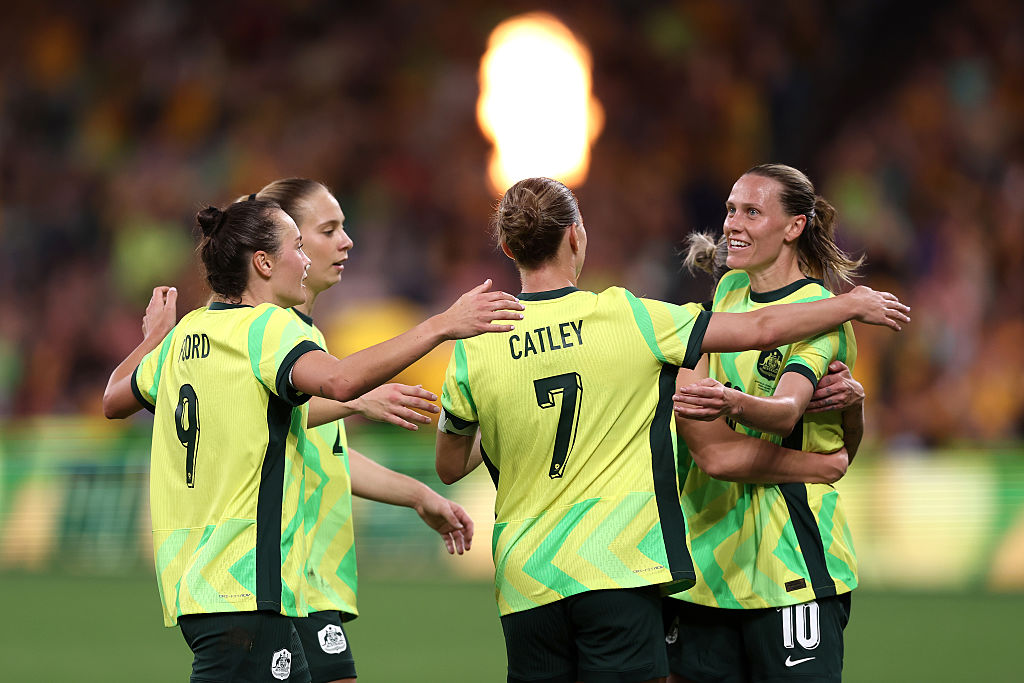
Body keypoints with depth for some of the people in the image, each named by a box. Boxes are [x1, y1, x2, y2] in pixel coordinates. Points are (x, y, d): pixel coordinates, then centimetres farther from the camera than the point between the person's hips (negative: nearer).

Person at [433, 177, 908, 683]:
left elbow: (450, 468, 12)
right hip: (615, 566, -2)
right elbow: (760, 329, 2)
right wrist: (853, 304, 18)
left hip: (523, 581, 2)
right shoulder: (627, 318, -4)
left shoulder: (474, 348, 0)